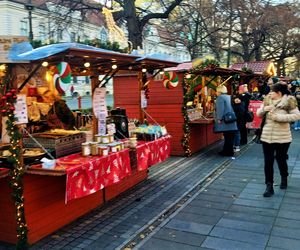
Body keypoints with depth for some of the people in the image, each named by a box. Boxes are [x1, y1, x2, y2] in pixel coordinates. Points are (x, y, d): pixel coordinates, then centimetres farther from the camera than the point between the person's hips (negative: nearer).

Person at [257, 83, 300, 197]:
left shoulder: (288, 101, -9)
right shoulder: (267, 100, 5)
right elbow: (259, 114, 11)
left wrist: (278, 117, -21)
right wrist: (264, 109, -11)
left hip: (282, 137, -3)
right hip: (267, 136, 3)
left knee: (281, 159, 13)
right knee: (268, 162, 1)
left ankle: (284, 178, 42)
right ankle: (269, 186, 8)